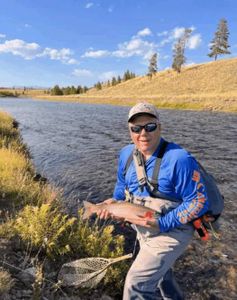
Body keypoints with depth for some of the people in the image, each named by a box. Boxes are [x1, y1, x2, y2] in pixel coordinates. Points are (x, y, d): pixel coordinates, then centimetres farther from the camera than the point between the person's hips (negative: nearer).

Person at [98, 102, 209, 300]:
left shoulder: (179, 159, -29)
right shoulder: (126, 153, -8)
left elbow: (198, 202, -24)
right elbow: (122, 184, 9)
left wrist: (162, 223, -27)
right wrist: (115, 201, -10)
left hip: (171, 232, -7)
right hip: (143, 230, 7)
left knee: (136, 284, -7)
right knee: (160, 273, 30)